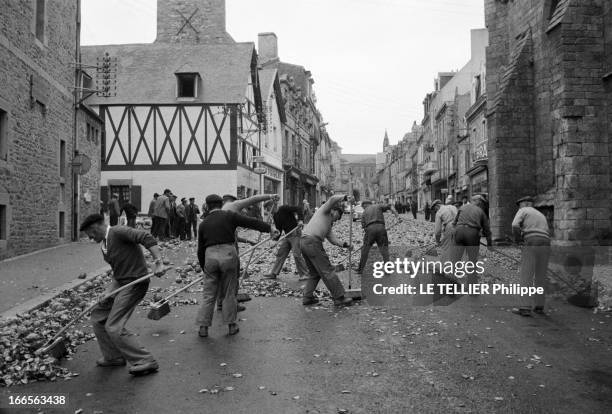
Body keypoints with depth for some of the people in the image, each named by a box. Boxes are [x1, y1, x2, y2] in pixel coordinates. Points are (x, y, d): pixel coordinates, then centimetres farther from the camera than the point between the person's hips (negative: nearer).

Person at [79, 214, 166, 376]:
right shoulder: (104, 245, 15)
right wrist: (109, 290, 8)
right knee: (97, 317, 17)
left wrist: (159, 262, -37)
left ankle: (146, 362, -2)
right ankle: (113, 357, 30)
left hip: (134, 283, -10)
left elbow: (147, 238, -28)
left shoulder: (118, 232, -15)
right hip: (119, 282, 10)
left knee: (113, 327, -11)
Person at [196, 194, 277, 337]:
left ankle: (203, 327, 12)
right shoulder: (229, 215, 4)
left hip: (210, 256, 2)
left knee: (209, 294, 11)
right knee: (229, 293, 9)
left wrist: (203, 267, 27)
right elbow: (251, 222, -2)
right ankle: (231, 325, 16)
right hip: (228, 254, -2)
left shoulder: (203, 224, 14)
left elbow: (200, 250, 17)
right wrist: (269, 228, 2)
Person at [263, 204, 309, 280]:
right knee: (280, 254, 10)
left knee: (296, 255, -10)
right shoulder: (276, 216, 12)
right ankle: (273, 273, 19)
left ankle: (305, 274, 1)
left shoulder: (284, 208, -11)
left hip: (295, 234, -8)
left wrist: (300, 220, -31)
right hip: (286, 236, 8)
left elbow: (298, 209, -19)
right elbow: (279, 229, 15)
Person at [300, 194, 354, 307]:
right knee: (327, 271, -5)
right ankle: (339, 298, -1)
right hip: (312, 241, -9)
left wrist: (344, 244, 9)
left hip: (303, 242, 10)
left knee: (315, 273, 18)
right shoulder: (324, 210, 9)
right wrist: (344, 197, 7)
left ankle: (307, 297, 14)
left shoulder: (328, 225, 31)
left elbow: (332, 238, 21)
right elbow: (333, 199, -9)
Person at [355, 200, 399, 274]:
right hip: (381, 228, 0)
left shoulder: (364, 213, 23)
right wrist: (397, 215, 0)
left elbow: (364, 226, 14)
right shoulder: (378, 206, 22)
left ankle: (360, 269, 16)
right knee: (384, 248, 4)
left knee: (365, 249, 11)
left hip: (370, 229, 0)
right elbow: (390, 206, 7)